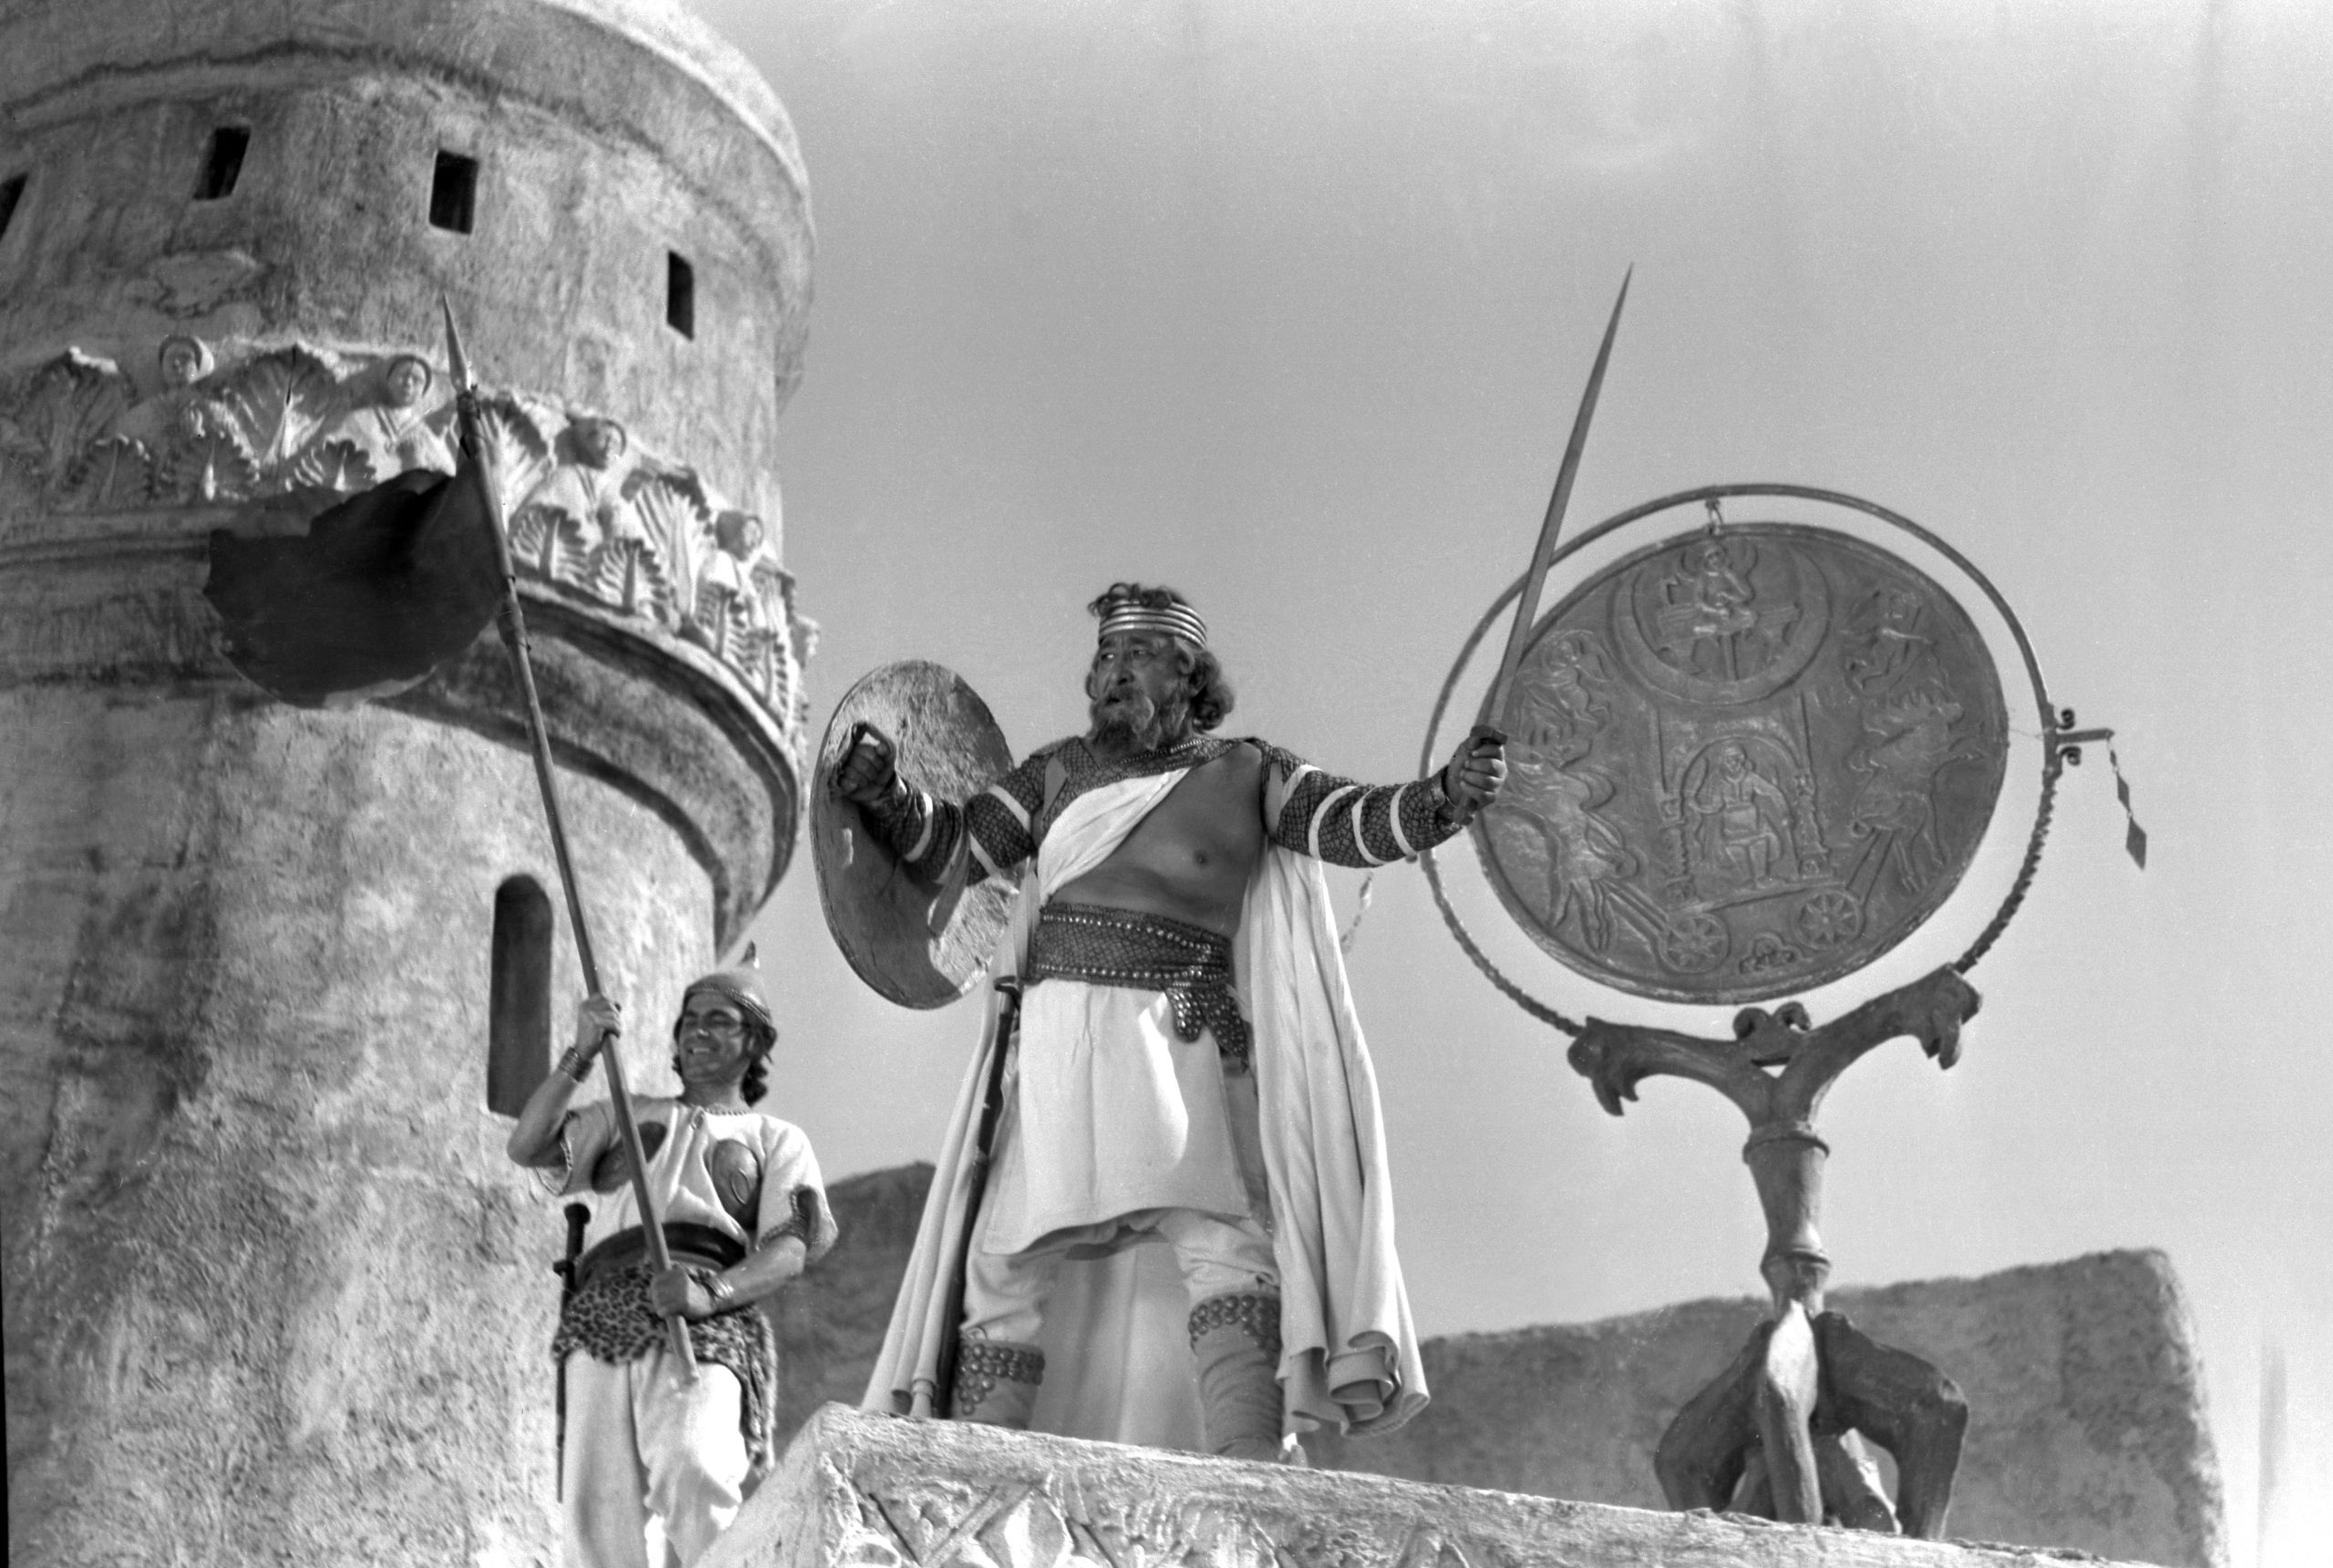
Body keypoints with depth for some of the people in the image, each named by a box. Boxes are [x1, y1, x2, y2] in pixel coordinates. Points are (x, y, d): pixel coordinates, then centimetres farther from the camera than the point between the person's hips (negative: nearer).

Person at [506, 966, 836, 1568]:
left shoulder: (778, 1141, 24)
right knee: (598, 1501, -14)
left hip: (708, 1324, -2)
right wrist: (580, 1057, 3)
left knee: (692, 1471, -30)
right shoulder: (626, 1118, 31)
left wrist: (709, 1291, -14)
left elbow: (789, 1249, 6)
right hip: (604, 1310, 2)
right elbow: (528, 1147, 15)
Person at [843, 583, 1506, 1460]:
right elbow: (953, 848, 18)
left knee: (1220, 1231, -20)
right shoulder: (1062, 772, 18)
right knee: (1008, 1258, 0)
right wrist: (884, 794, -2)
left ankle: (1250, 1470, -28)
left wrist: (1447, 796, -19)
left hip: (1181, 1042, -3)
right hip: (1056, 1043, 3)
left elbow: (1354, 824, 0)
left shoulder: (1245, 774, 10)